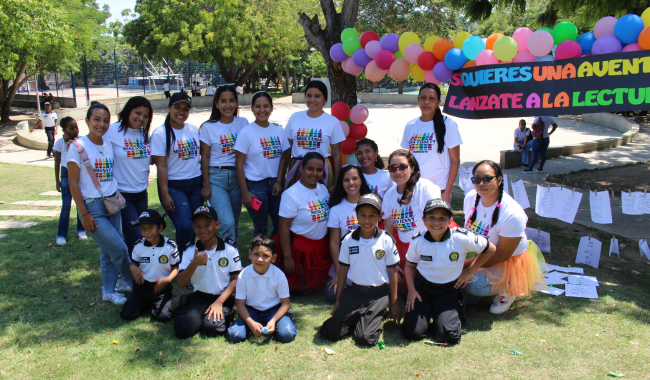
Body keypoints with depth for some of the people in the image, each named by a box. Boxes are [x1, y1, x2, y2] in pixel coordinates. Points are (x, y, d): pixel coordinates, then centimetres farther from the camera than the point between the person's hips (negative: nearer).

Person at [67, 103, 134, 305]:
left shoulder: (108, 145, 6)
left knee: (108, 251, 11)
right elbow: (73, 183, -10)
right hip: (93, 207, -5)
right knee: (118, 248, -4)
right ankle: (132, 282, 19)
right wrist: (84, 214, -11)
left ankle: (109, 290, 26)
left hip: (113, 204, 5)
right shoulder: (78, 146, -10)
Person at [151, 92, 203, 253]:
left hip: (195, 184, 5)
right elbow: (161, 166, -10)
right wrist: (165, 195, -13)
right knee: (184, 228, -14)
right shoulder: (160, 133, -7)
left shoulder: (194, 129, 8)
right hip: (173, 186, -5)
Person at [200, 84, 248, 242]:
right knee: (227, 223, -16)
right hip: (216, 177, -3)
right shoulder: (208, 127, -2)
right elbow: (204, 158, 0)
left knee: (234, 223, 9)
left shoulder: (243, 123, 5)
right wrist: (206, 185, -3)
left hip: (238, 176, 3)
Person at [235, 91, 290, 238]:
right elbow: (239, 164, -7)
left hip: (275, 183, 4)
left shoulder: (279, 131, 6)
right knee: (261, 228, 4)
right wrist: (245, 192, -11)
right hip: (255, 185, -4)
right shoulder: (246, 132, -6)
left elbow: (283, 157, 8)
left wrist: (279, 181, -4)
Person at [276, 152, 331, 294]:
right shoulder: (291, 194, -19)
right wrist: (287, 257, -18)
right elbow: (284, 228, -18)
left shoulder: (323, 188, 3)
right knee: (300, 289, 4)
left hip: (322, 246, 7)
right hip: (299, 247, -6)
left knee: (319, 282, 16)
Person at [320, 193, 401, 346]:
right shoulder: (349, 240, 0)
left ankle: (378, 316, 14)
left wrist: (394, 304, 5)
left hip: (378, 294, -2)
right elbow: (343, 270, 7)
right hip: (354, 292, 2)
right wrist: (338, 300, 10)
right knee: (331, 332, -11)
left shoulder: (387, 240, -6)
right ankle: (357, 317, 16)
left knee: (365, 338, -16)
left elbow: (392, 273, 1)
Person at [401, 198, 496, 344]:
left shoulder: (462, 238, -17)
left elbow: (490, 250, -2)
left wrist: (469, 271, 0)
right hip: (422, 287, 1)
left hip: (449, 289, -1)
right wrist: (411, 290, -5)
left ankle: (458, 310, 16)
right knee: (412, 332, -13)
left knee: (448, 336, -17)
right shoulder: (417, 241, -11)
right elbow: (409, 265, 8)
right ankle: (428, 310, 18)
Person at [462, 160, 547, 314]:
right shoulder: (470, 197, -12)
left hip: (508, 261, -5)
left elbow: (501, 255, -23)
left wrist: (465, 264, -24)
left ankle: (507, 289, 3)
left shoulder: (513, 214, -30)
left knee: (473, 285, -26)